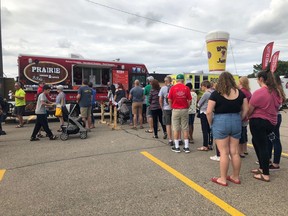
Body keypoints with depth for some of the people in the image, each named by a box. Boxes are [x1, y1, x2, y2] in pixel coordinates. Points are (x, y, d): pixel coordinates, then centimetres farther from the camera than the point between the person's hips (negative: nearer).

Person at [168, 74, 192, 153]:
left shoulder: (172, 88, -5)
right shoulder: (186, 88, -3)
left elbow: (169, 100, -5)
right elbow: (189, 100, -2)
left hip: (175, 110, -1)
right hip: (184, 110, 1)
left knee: (176, 129, 6)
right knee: (185, 129, 8)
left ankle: (176, 147, 13)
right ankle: (186, 147, 13)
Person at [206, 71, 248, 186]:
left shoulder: (216, 94, -9)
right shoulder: (240, 93, 4)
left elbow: (209, 112, -12)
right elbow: (245, 110, 7)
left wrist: (211, 124, 2)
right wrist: (238, 120, 17)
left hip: (220, 122, -4)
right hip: (236, 122, 4)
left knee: (224, 152, 4)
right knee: (235, 152, 14)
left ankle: (223, 179, 15)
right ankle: (235, 177, 27)